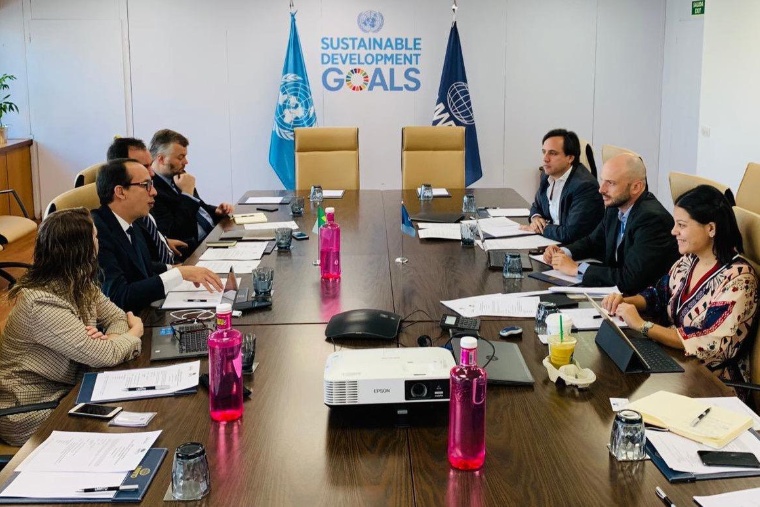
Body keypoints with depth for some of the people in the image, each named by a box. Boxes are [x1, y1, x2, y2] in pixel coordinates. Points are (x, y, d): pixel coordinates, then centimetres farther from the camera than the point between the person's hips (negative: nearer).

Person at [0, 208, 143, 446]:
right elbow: (103, 356, -29)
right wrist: (135, 332, -9)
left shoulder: (80, 284, -2)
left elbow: (117, 317, 5)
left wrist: (109, 338, -19)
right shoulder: (42, 304, -29)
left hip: (67, 390, 8)